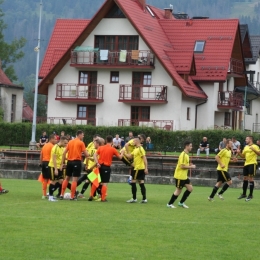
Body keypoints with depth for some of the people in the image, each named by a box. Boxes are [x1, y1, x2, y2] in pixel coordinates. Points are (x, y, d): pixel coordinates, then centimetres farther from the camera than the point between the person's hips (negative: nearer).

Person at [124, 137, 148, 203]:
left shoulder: (140, 149, -14)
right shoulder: (136, 149, 16)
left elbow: (144, 158, -20)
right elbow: (130, 156, 17)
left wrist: (146, 168, -25)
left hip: (138, 168, -9)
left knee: (133, 182, -3)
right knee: (141, 183, 7)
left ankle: (134, 198, 0)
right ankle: (144, 199, 6)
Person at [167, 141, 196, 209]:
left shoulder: (186, 154, 12)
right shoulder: (183, 155, -19)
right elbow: (182, 166, -23)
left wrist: (189, 165, 5)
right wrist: (191, 167, -15)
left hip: (184, 176, 10)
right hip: (180, 176, -10)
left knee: (190, 188, 7)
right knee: (179, 190, -2)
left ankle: (181, 203, 16)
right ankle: (170, 204, 11)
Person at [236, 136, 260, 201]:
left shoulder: (255, 146, -6)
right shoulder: (246, 147, 17)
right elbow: (243, 156, 23)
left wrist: (253, 149, -29)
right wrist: (239, 153, 5)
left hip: (252, 164, -8)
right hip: (246, 164, 8)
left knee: (250, 178, -7)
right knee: (245, 178, 12)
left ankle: (250, 195, -2)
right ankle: (244, 194, 22)